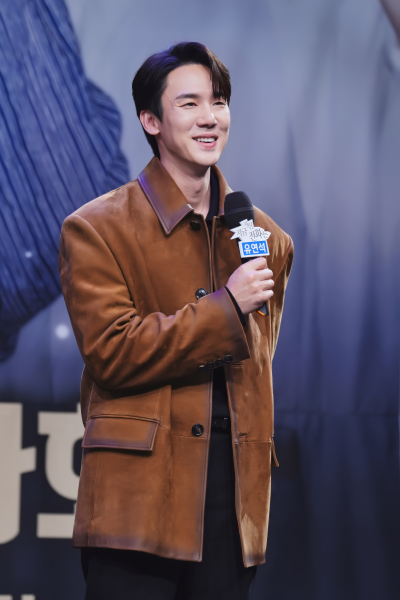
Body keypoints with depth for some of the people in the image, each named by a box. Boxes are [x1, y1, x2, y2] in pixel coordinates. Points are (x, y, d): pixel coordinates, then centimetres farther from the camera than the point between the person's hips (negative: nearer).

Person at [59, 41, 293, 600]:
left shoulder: (268, 240, 16)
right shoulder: (96, 229, 0)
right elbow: (111, 352, -10)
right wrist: (225, 307, -11)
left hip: (236, 501, 5)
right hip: (139, 503, -4)